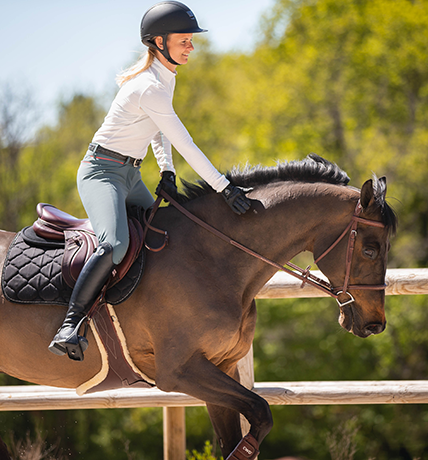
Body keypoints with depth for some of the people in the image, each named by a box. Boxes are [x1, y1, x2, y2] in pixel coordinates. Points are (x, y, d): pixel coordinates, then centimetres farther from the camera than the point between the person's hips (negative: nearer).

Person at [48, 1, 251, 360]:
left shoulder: (166, 77, 7)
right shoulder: (150, 88, -24)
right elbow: (185, 145, -24)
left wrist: (166, 171, 4)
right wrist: (224, 188, -21)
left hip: (131, 176, 10)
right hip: (102, 172, -10)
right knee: (115, 245, -31)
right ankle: (69, 327, -28)